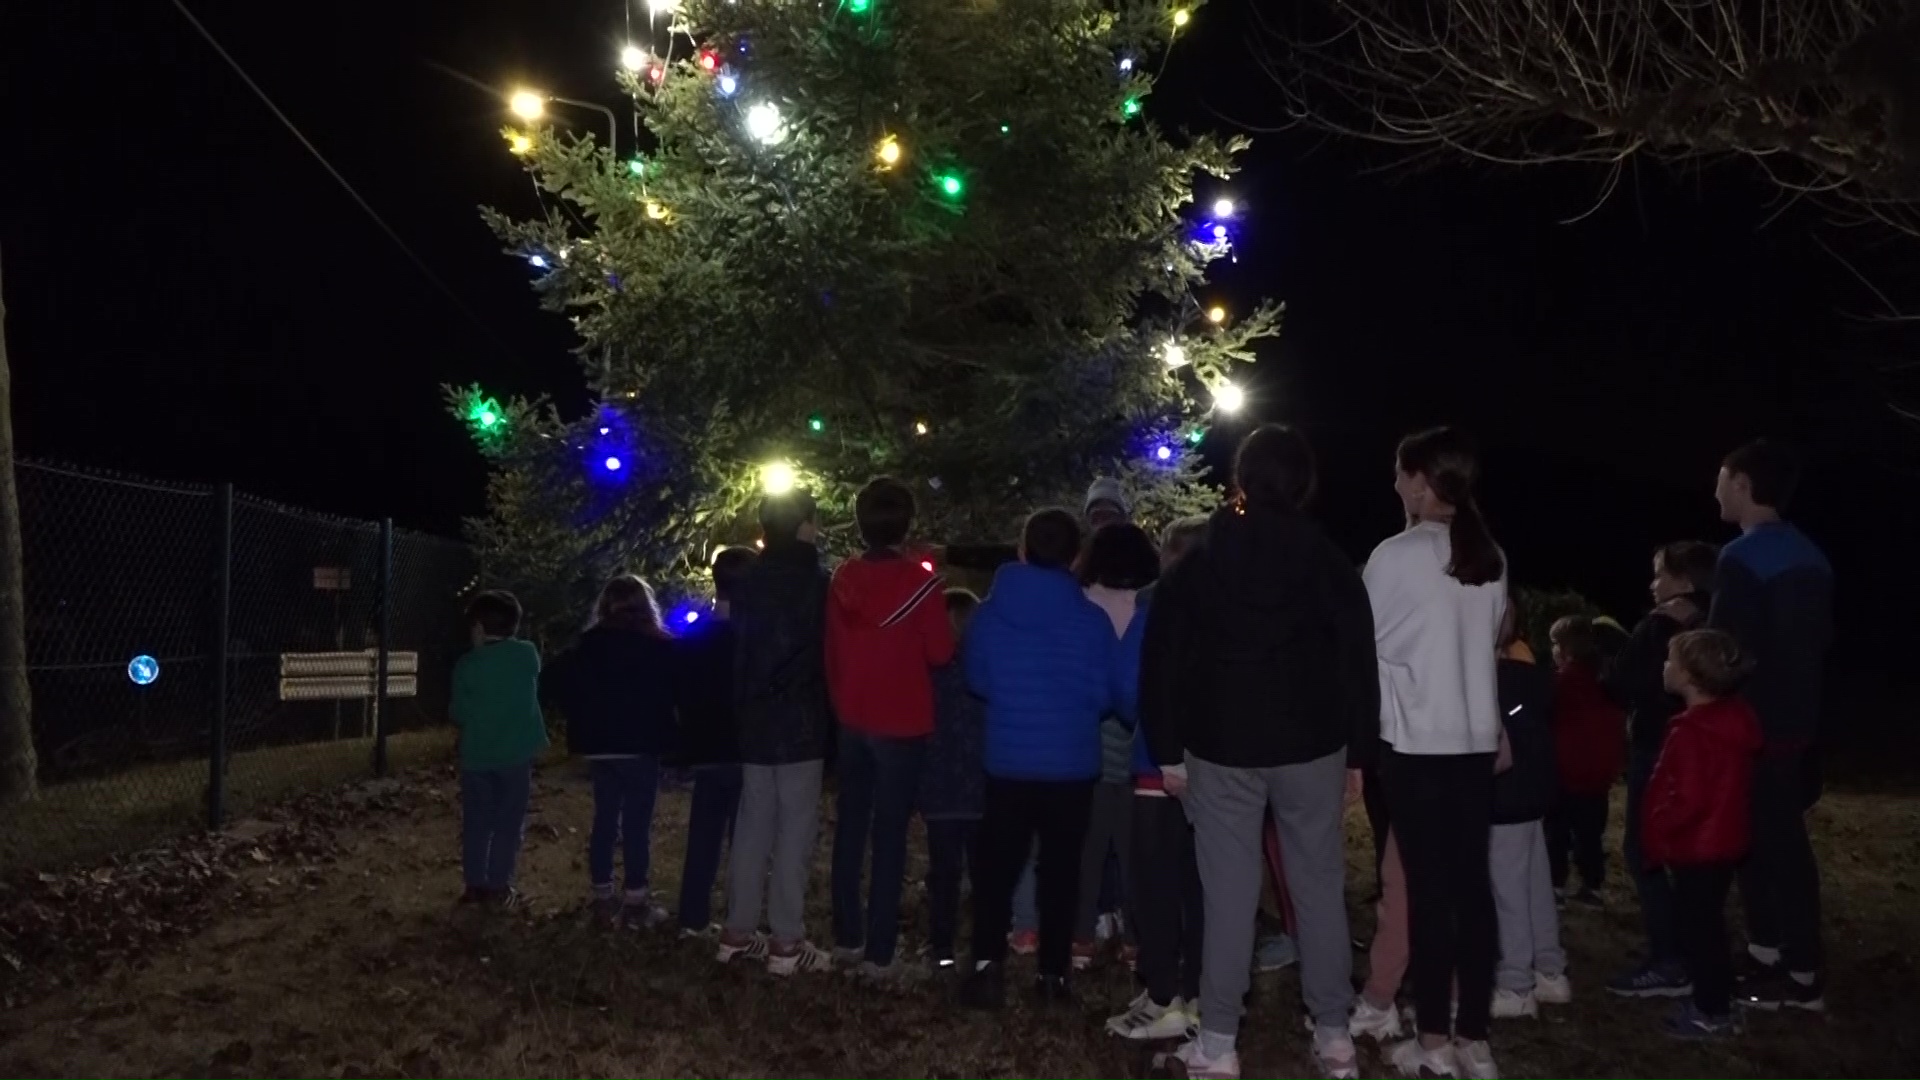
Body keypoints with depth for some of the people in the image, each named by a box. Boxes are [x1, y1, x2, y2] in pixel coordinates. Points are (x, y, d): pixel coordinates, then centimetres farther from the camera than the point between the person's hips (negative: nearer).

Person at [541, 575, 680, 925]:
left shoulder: (588, 645, 5)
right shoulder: (658, 646, -7)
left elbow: (551, 679, 4)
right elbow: (675, 690, -11)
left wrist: (580, 715, 10)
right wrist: (666, 732, 1)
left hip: (598, 745, 4)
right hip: (641, 746, -4)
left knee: (604, 819, 12)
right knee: (637, 823, -1)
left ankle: (603, 897, 17)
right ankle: (635, 900, 2)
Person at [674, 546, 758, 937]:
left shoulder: (693, 635, 4)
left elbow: (681, 692, 11)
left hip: (705, 750, 5)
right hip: (746, 751, -5)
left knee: (703, 838, 11)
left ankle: (693, 919, 14)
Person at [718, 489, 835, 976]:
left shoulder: (748, 582, 11)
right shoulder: (813, 581, -10)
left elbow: (740, 652, 16)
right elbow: (828, 650, -9)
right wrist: (829, 716, 0)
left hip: (754, 721, 7)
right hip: (800, 724, -7)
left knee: (752, 826, 12)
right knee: (795, 830, -3)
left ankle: (738, 931, 16)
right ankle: (787, 941, -2)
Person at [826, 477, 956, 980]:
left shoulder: (843, 578, 1)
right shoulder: (919, 580, -14)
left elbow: (832, 649, 7)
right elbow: (941, 652, -9)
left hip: (852, 720, 5)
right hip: (901, 723, -5)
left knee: (850, 827, 15)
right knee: (889, 835, 0)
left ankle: (847, 937, 22)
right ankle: (879, 952, 1)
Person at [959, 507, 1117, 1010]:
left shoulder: (990, 611, -7)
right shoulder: (1093, 618, -10)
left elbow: (976, 680, 6)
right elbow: (1104, 694, -2)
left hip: (1007, 759, 1)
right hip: (1072, 762, 0)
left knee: (997, 865, 11)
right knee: (1060, 869, 12)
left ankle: (987, 963, -1)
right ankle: (1054, 972, 15)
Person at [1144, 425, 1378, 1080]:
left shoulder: (1195, 565, 2)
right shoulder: (1329, 562, 2)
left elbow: (1161, 663, 1)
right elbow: (1359, 663, 1)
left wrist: (1167, 751, 6)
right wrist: (1358, 753, 7)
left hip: (1221, 750, 0)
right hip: (1312, 749, 1)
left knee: (1230, 896, 1)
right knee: (1320, 889, 8)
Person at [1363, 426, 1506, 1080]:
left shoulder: (1396, 555, -11)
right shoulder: (1491, 558, 6)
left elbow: (1369, 642, -3)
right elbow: (1494, 638, 15)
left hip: (1416, 740, -5)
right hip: (1476, 739, 5)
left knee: (1427, 888, 1)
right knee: (1472, 884, 8)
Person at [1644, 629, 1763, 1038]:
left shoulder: (1691, 731, -25)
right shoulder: (1732, 719, 5)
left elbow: (1689, 799, -27)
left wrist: (1657, 829, -13)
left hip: (1696, 846, -9)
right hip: (1721, 840, 9)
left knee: (1697, 927, 2)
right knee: (1707, 923, 19)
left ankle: (1712, 1013, 11)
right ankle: (1713, 1001, 29)